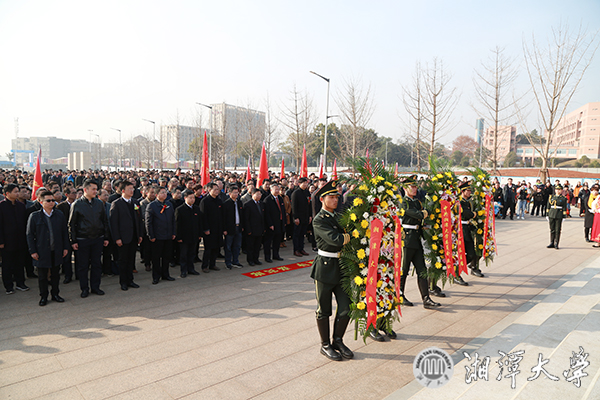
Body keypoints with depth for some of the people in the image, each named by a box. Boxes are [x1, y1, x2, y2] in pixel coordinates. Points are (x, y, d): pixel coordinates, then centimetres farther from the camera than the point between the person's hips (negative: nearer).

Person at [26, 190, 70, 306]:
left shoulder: (60, 215, 5)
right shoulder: (34, 216, -2)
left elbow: (64, 232, 8)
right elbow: (29, 235, -1)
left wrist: (66, 247, 4)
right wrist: (33, 251, -6)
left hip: (56, 251, 2)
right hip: (42, 252, -2)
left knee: (55, 274, 11)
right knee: (42, 276, 8)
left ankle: (55, 294, 25)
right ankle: (43, 296, 21)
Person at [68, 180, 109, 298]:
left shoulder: (99, 203, 6)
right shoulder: (77, 204, -4)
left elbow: (105, 221, 11)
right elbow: (72, 224, -2)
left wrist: (106, 237, 8)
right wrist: (73, 241, -6)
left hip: (98, 239, 3)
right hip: (82, 240, -3)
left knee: (96, 264, 9)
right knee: (83, 265, 6)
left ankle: (95, 287, 20)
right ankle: (84, 288, 18)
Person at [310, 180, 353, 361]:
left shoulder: (337, 217, 14)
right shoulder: (319, 220, -10)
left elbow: (345, 235, 12)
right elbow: (335, 239, -23)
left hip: (341, 266, 7)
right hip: (325, 267, -7)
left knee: (346, 307, 8)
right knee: (324, 310, 7)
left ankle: (338, 341, 27)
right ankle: (325, 345, 24)